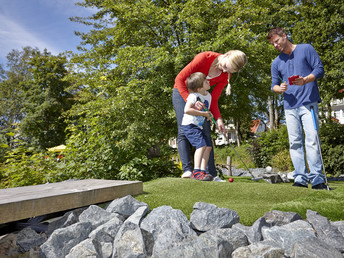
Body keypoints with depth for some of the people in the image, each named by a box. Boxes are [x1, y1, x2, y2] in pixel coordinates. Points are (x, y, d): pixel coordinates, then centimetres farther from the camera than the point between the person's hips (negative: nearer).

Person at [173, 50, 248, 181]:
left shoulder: (226, 75, -11)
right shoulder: (204, 57, -26)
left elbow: (213, 99, -8)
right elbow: (179, 79, -25)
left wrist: (218, 119, -23)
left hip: (200, 96, 4)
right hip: (182, 92, -4)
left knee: (206, 133, -6)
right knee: (184, 131, -16)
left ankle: (211, 173, -7)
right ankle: (187, 170, -19)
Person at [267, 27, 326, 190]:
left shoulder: (306, 49, 8)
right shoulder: (276, 63, 18)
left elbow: (319, 69, 2)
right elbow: (274, 85, 16)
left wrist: (305, 80, -17)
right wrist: (280, 88, -8)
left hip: (308, 103, -4)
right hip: (290, 106, 4)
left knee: (312, 140, -11)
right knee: (295, 143, 0)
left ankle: (317, 179, -7)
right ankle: (300, 179, 4)